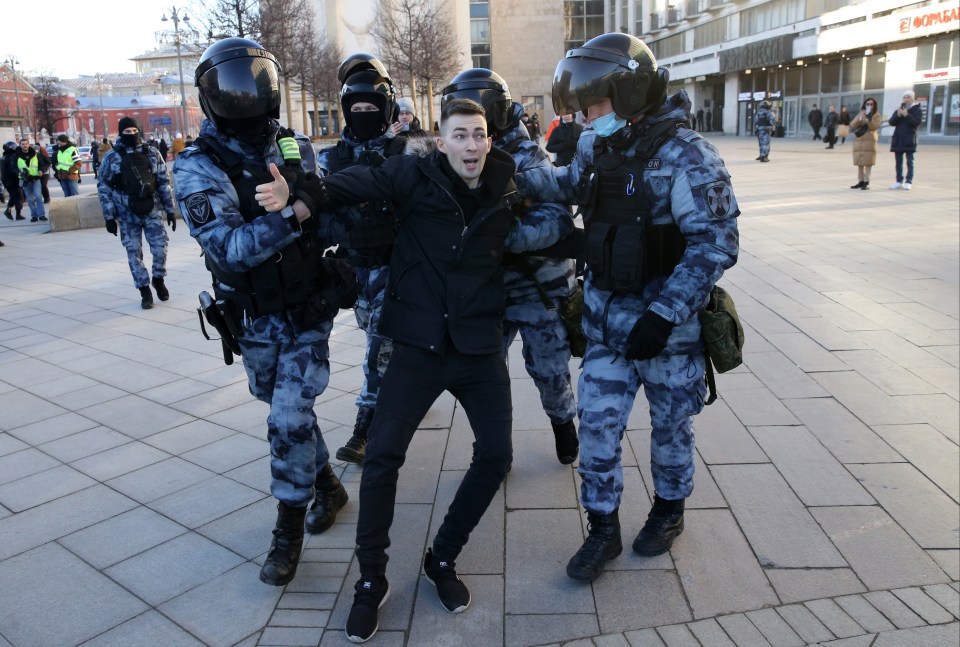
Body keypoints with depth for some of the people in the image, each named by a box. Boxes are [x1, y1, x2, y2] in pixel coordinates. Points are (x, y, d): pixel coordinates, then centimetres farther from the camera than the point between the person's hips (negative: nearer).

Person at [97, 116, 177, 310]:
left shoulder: (152, 153, 5)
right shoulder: (111, 157, 0)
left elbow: (163, 183, 8)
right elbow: (103, 187, 1)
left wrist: (170, 210, 5)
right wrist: (109, 216, -4)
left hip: (152, 210, 1)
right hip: (127, 214, -1)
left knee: (160, 247, -6)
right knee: (134, 253, 3)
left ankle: (158, 279, 21)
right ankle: (145, 291, 14)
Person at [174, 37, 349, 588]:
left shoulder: (297, 151, -3)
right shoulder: (199, 169, -12)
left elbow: (330, 227, -5)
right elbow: (231, 247, -24)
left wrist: (293, 202, -24)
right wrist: (293, 213, -33)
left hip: (309, 314, 0)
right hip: (255, 324, 1)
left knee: (290, 419, -7)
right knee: (287, 411, 16)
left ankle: (290, 530, 12)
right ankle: (327, 485, 41)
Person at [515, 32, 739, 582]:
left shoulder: (686, 157, -20)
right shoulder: (600, 149, 2)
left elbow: (716, 245, -23)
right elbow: (567, 185, 23)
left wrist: (664, 314, -28)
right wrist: (512, 174, 7)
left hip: (667, 324, -5)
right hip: (607, 319, 5)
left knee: (671, 425, 15)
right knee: (597, 426, 6)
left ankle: (670, 510, 41)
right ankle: (603, 530, 25)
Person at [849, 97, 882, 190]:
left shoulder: (876, 114, 3)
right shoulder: (860, 114, 15)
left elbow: (875, 127, -10)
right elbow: (852, 126, 3)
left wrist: (869, 119, -20)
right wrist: (859, 119, -11)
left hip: (870, 140, -4)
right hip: (858, 140, 4)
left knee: (868, 162, -9)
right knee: (859, 162, 6)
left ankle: (866, 182, -7)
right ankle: (861, 181, 13)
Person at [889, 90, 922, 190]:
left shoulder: (917, 110, 2)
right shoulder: (898, 110, 14)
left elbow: (916, 122, -12)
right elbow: (891, 122, 2)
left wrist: (907, 115, -20)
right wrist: (898, 115, -14)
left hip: (909, 140, -4)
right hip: (898, 139, 5)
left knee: (909, 162, -5)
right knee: (898, 162, 6)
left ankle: (908, 182, -7)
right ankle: (899, 181, 11)